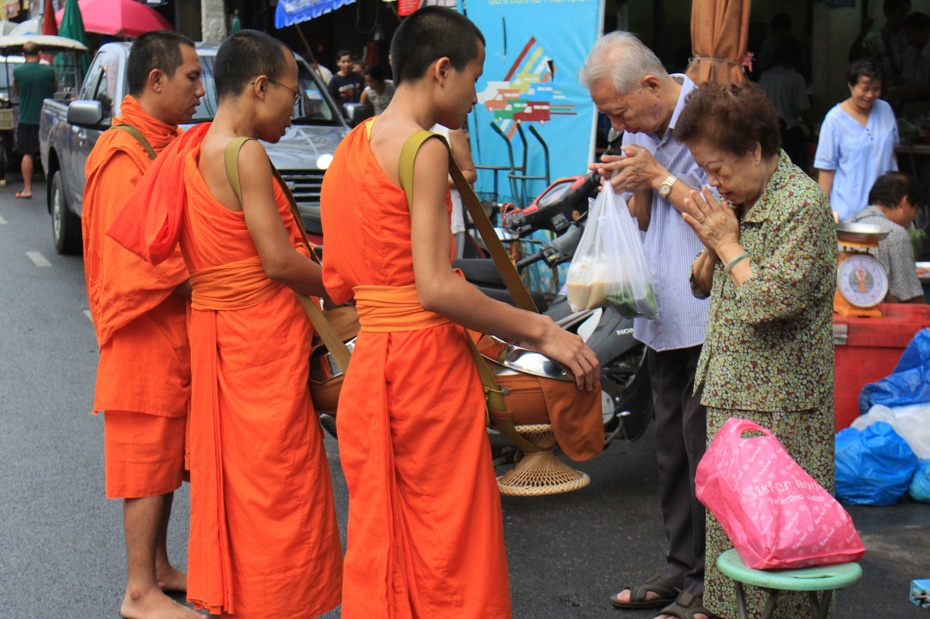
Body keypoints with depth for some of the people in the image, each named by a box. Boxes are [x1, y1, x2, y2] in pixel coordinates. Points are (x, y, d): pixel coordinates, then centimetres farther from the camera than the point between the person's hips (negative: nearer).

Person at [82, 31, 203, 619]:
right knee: (149, 461, -2)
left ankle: (159, 569, 28)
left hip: (175, 333, 9)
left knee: (167, 457, 16)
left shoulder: (165, 145, 13)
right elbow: (136, 263, -23)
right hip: (146, 334, -9)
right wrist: (198, 283, -16)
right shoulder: (124, 156, -18)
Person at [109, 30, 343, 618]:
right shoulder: (245, 156, -18)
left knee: (233, 468, 17)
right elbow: (279, 263, -18)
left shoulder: (192, 150, 8)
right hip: (262, 332, -9)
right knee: (274, 476, 1)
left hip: (215, 325, 9)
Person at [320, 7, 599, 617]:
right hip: (428, 360, -8)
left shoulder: (352, 147, 13)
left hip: (370, 361, 8)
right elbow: (435, 288, -21)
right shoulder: (424, 148, -13)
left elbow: (340, 285, 14)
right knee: (449, 546, 2)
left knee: (381, 536, 14)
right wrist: (542, 332, -16)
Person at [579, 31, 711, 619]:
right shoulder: (641, 130, 13)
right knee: (671, 443, 13)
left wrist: (660, 177, -13)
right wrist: (634, 188, -2)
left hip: (708, 311, -8)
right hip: (665, 312, 8)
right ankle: (682, 567, 24)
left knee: (702, 443, -6)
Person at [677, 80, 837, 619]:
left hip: (780, 406, -8)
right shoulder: (740, 201, 12)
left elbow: (770, 301, -22)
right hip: (731, 392, 8)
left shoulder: (802, 205, -14)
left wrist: (728, 242, -11)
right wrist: (711, 244, 0)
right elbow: (702, 285, 19)